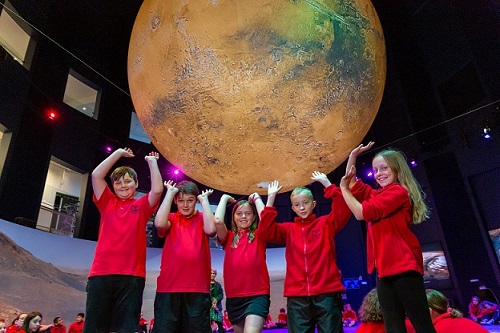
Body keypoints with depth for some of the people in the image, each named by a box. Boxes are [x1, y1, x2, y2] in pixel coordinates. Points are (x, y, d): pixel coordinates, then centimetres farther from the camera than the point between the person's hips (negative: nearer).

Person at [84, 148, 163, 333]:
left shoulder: (142, 206, 11)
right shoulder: (107, 203, 14)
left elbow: (157, 190, -6)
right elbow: (96, 175, 5)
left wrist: (152, 162, 3)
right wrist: (118, 153, 10)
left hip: (132, 275, -1)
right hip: (101, 273, 2)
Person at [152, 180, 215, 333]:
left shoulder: (202, 219, 8)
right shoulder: (171, 219, 9)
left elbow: (210, 229, -15)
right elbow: (159, 224, -15)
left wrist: (204, 199, -6)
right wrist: (170, 193, -7)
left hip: (198, 289, 0)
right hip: (168, 288, 1)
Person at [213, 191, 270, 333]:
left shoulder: (258, 236, 4)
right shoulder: (228, 238, 6)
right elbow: (218, 221, -13)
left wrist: (257, 198, -3)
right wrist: (224, 198, 1)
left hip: (258, 295, -3)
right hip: (234, 297, 3)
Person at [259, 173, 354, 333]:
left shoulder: (326, 223, 8)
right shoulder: (289, 229, 11)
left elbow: (343, 210, -7)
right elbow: (267, 230, -3)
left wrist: (326, 183, -10)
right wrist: (270, 199, -7)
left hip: (327, 293, -2)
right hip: (297, 296, 2)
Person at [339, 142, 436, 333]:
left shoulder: (398, 191, -8)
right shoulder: (379, 195, 17)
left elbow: (362, 213, -15)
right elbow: (354, 184, 28)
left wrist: (344, 189, -5)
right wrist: (353, 156, 18)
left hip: (403, 267, -9)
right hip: (385, 269, 9)